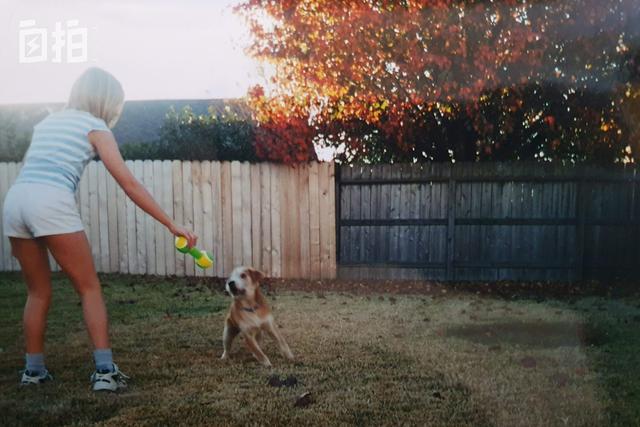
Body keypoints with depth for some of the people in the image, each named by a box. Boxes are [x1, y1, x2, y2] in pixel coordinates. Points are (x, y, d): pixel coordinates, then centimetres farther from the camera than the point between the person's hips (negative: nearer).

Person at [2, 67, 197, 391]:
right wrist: (171, 224, 2)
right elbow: (129, 185, 1)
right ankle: (105, 370, -3)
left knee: (38, 292, 19)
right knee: (90, 289, 3)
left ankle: (34, 370, 26)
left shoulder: (48, 121, 28)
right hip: (51, 204, -6)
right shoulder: (95, 127, 8)